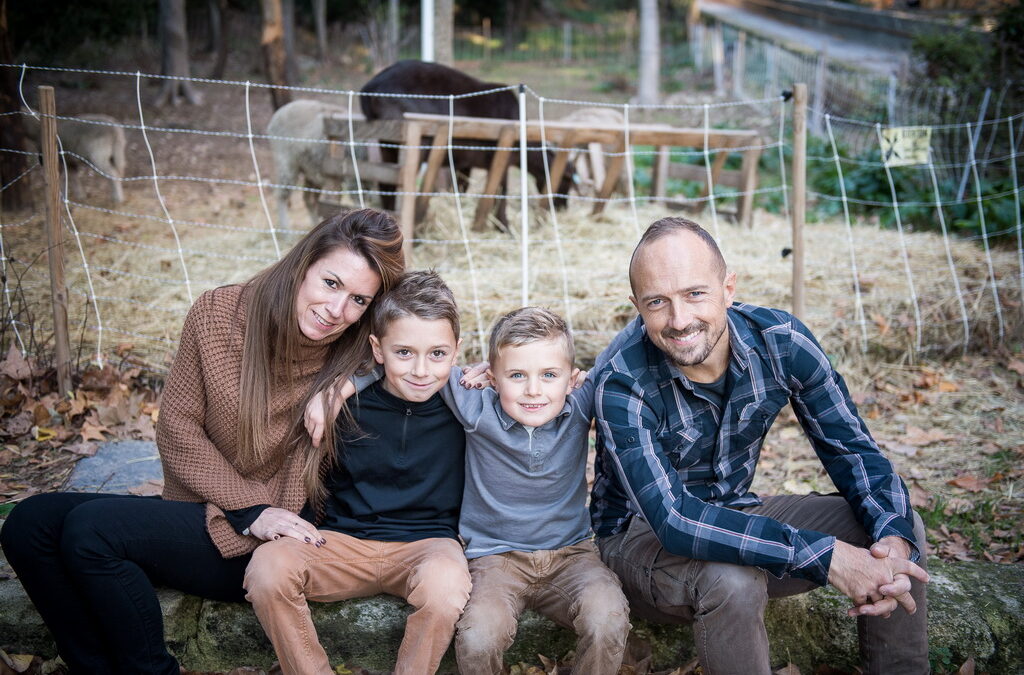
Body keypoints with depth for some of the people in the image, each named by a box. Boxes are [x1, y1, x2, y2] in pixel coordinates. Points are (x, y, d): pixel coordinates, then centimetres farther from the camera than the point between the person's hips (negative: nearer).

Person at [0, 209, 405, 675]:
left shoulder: (354, 365, -11)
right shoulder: (218, 315, -5)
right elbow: (177, 429, -3)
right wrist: (251, 508, -12)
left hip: (258, 546, -5)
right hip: (193, 510, 5)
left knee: (89, 528, -22)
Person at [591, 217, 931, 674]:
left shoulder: (780, 341, -15)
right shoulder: (624, 387, -28)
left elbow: (851, 447, -7)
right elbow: (673, 520, -36)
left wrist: (895, 538, -27)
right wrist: (824, 556, -41)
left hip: (736, 515, 5)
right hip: (642, 534, -5)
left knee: (899, 530, -8)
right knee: (732, 581, -36)